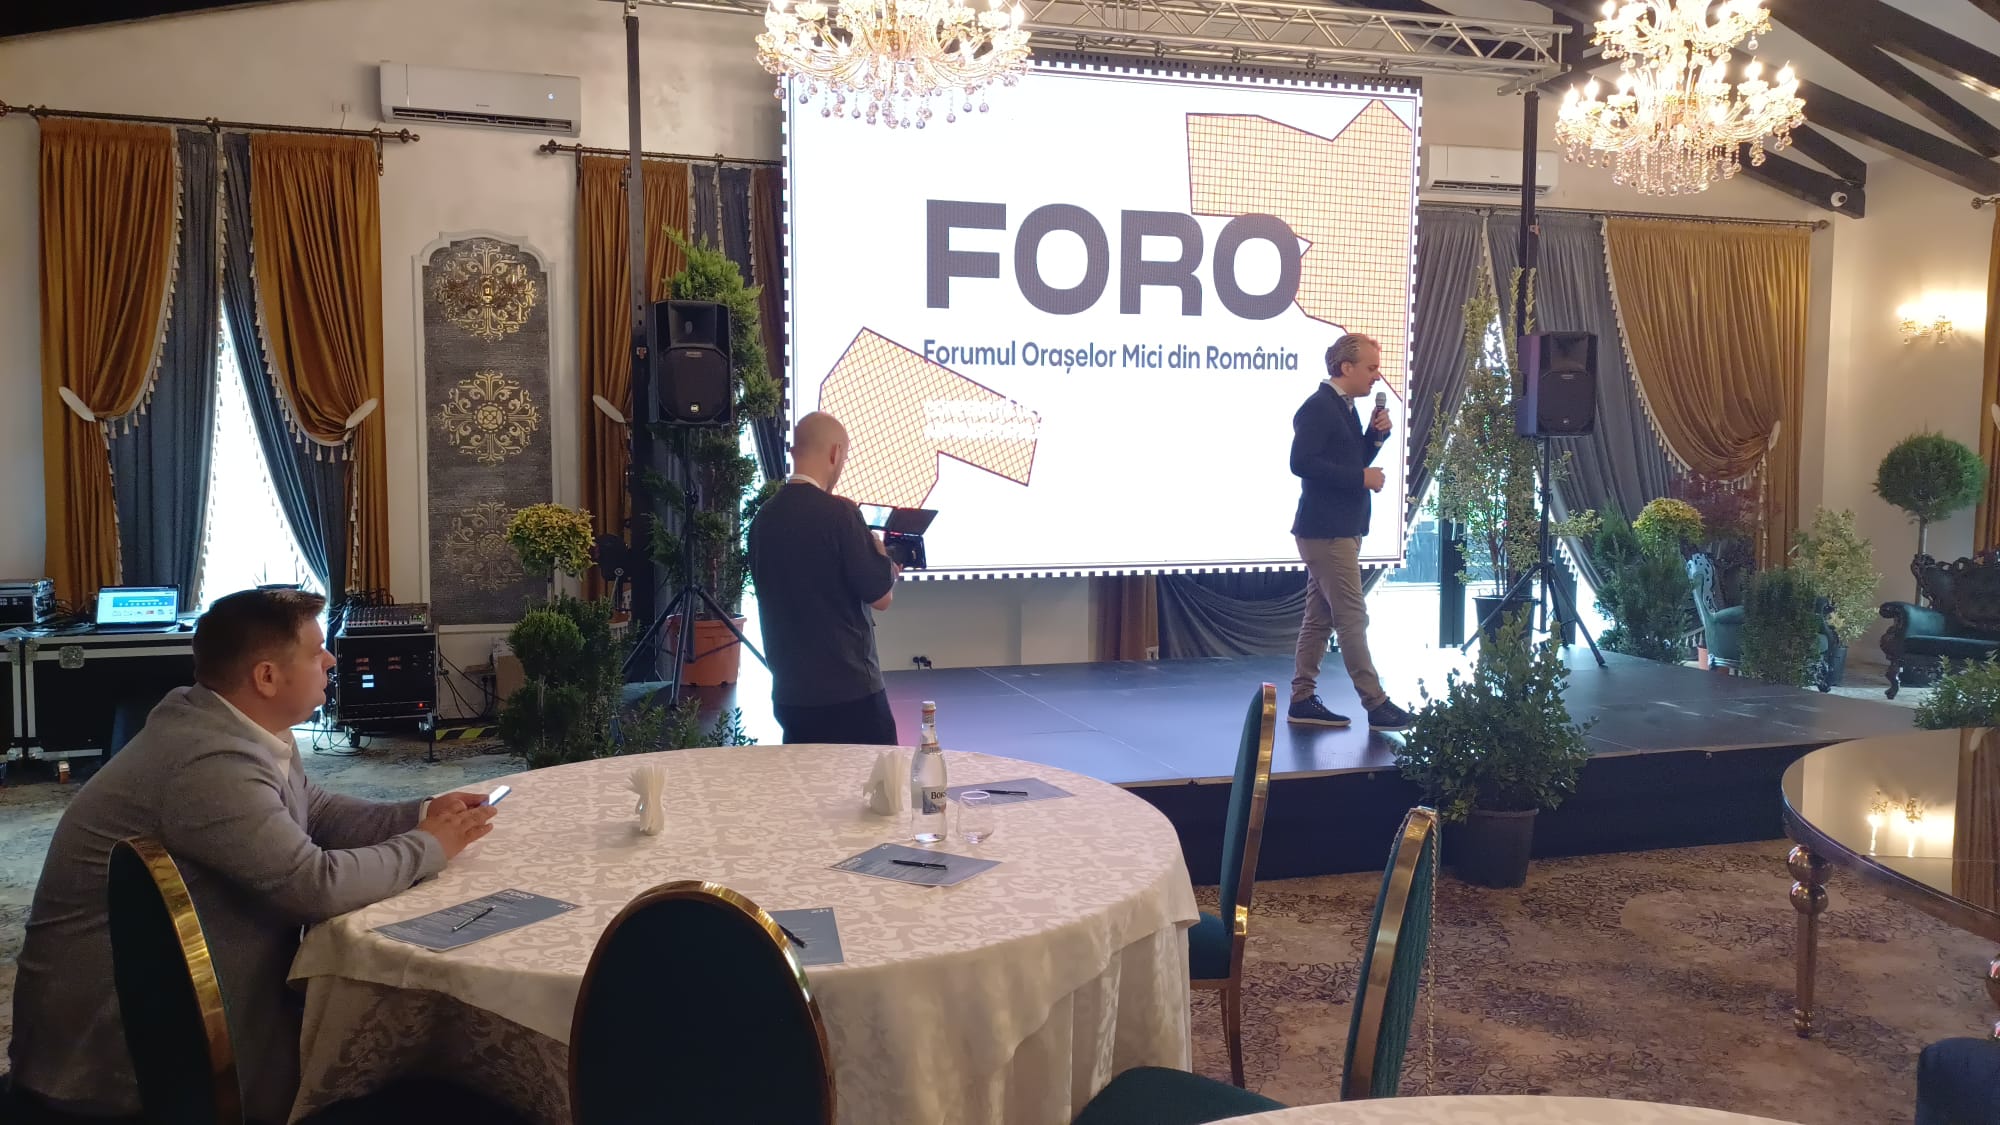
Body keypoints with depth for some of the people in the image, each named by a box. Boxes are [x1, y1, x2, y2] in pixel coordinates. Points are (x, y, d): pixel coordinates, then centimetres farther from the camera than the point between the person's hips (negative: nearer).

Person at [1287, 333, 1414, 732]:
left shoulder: (1344, 406, 15)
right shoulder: (1318, 407, -14)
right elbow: (1302, 462, -23)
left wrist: (1376, 434, 3)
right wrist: (1362, 478, -19)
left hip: (1340, 529, 10)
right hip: (1326, 530, -10)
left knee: (1319, 618, 11)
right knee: (1352, 618, -6)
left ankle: (1303, 700, 16)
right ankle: (1376, 706, -1)